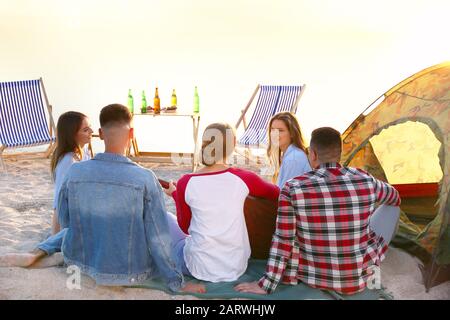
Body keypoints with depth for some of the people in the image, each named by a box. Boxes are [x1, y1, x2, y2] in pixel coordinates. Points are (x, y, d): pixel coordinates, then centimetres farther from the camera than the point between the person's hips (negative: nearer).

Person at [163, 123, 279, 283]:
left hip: (200, 269, -2)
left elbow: (185, 227, 4)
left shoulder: (185, 183, -12)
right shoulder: (243, 178, -11)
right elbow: (278, 193, 8)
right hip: (237, 268, 3)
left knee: (166, 218, 23)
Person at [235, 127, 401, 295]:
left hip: (311, 273, 0)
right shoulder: (366, 180, -14)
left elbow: (282, 241, -16)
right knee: (391, 206, 22)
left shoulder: (293, 188, -20)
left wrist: (267, 284, -7)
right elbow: (394, 198, 10)